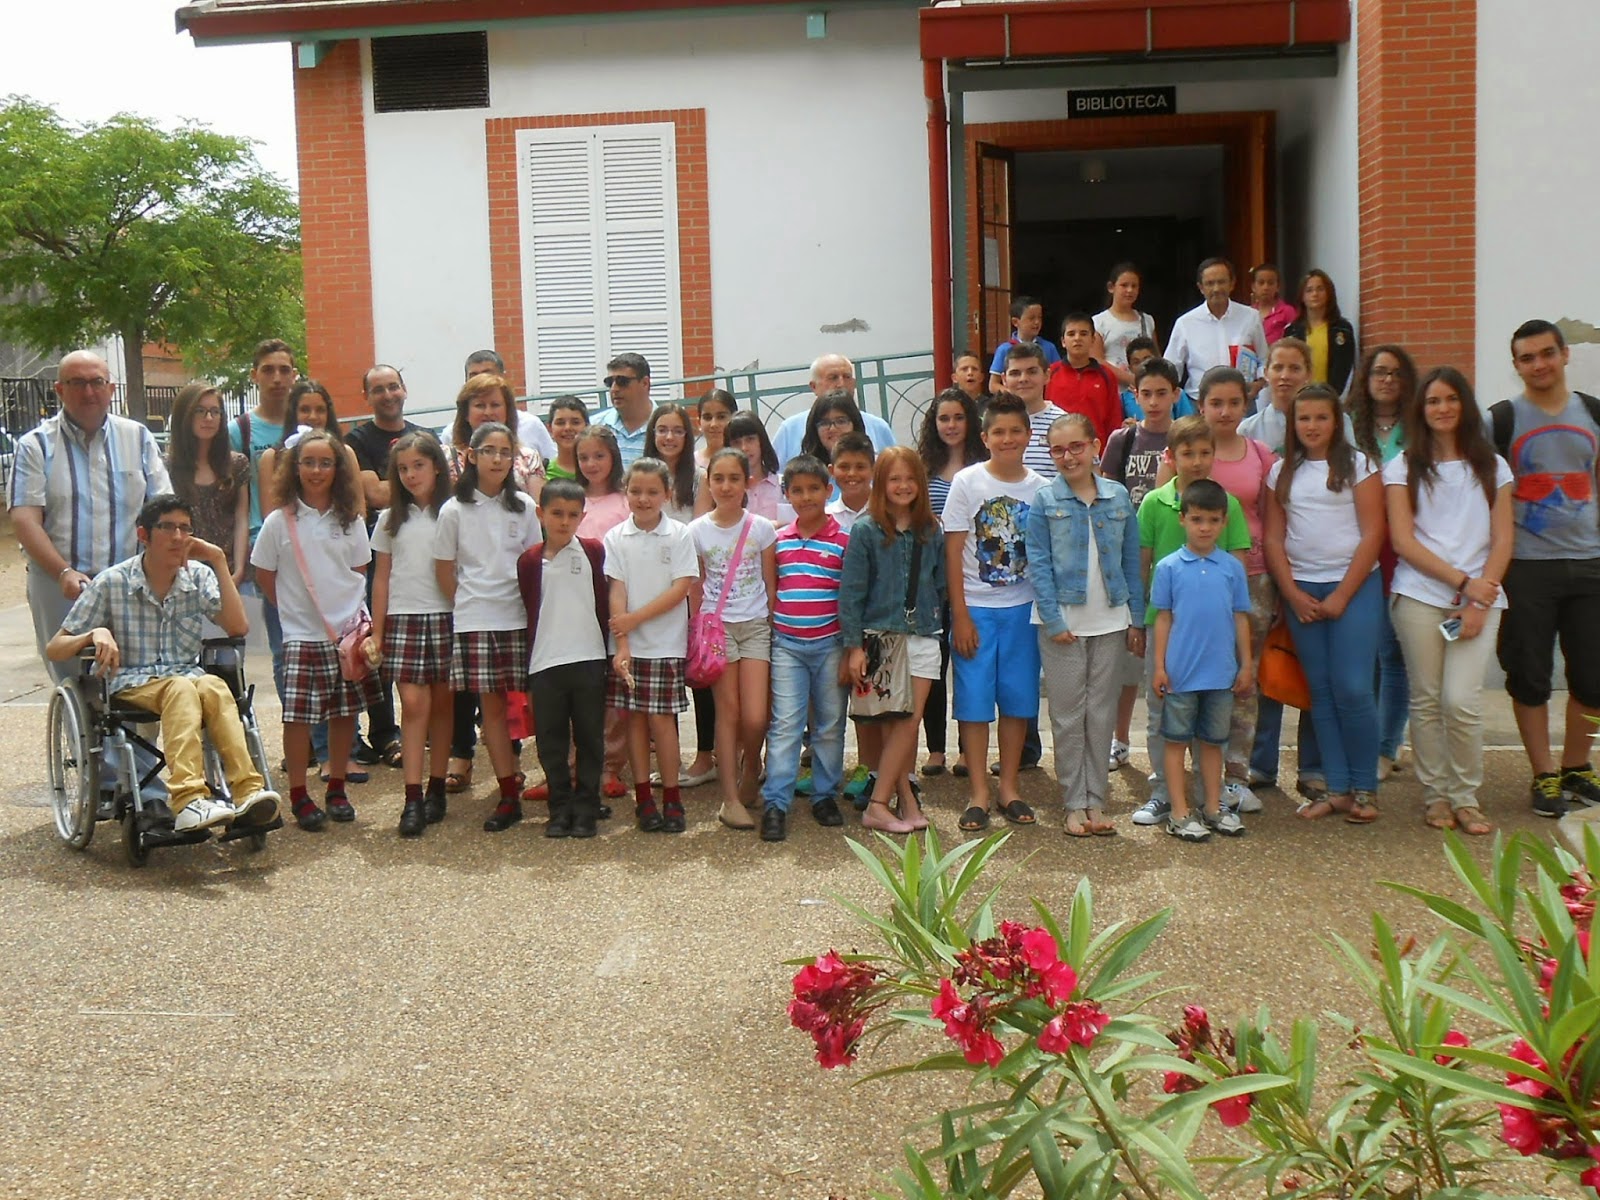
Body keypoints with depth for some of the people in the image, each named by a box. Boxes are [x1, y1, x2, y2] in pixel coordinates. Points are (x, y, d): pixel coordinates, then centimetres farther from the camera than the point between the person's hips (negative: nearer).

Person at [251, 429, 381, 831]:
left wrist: (356, 614, 2)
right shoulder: (280, 522, -3)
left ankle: (336, 789, 21)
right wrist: (292, 608, 3)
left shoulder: (350, 520, 4)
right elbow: (263, 575, 4)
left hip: (348, 630, 3)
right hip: (302, 635, -3)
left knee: (345, 712, 8)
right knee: (298, 715, -3)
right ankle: (298, 795, 8)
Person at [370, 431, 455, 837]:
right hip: (403, 618, 1)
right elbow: (381, 578, 12)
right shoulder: (391, 520, 10)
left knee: (442, 703, 4)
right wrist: (376, 632, 8)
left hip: (446, 617, -1)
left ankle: (436, 789, 15)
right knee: (413, 703, -7)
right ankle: (413, 799, -8)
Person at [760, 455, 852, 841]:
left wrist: (851, 652, -3)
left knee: (830, 724, 8)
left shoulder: (844, 540, -1)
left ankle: (825, 796, 21)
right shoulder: (778, 540, 7)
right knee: (784, 724, -3)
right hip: (786, 644, 1)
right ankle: (775, 803, -2)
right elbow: (770, 593, 12)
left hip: (830, 644, -1)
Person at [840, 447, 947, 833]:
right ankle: (906, 799, 3)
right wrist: (854, 647, -9)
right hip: (880, 637, -3)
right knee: (896, 724, -3)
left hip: (923, 638, 3)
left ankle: (893, 802, 6)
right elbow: (851, 592, -5)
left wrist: (944, 624, 9)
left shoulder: (931, 531, 8)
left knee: (908, 722, 0)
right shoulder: (865, 531, -3)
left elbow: (941, 585, 14)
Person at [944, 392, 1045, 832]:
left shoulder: (1039, 487, 3)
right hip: (976, 608, -2)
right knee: (974, 700, 0)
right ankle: (978, 794, 8)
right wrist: (960, 615, -9)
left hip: (1023, 608, 2)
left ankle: (1009, 788, 19)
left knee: (1018, 699, 7)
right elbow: (953, 553, -4)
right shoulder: (968, 482, -3)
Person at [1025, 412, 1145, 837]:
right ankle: (1075, 804, 11)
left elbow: (1131, 560, 8)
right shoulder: (1045, 500, -2)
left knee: (1102, 714, 7)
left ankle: (1096, 800, 16)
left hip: (1111, 620, 2)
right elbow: (1038, 564, -5)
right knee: (1068, 716, 4)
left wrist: (1136, 619, 4)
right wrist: (1054, 621, -12)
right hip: (1063, 622, -2)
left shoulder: (1119, 496, 5)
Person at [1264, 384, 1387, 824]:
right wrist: (1294, 595, -4)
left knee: (1353, 688, -10)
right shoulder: (1282, 472, 10)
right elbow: (1273, 539, 8)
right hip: (1300, 590, 3)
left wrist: (1341, 597, -9)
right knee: (1321, 691, 4)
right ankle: (1337, 788, 10)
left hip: (1353, 586, -3)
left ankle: (1364, 789, 4)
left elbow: (1372, 534, -4)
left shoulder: (1358, 465, 1)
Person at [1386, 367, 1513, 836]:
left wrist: (1480, 598, -6)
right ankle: (1435, 795, 13)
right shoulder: (1403, 467, 7)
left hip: (1480, 598, 0)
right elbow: (1403, 540, -1)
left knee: (1461, 701, -11)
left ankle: (1466, 797, 4)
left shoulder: (1491, 465, 13)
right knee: (1426, 700, 1)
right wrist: (1462, 581, -10)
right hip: (1420, 596, 0)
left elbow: (1502, 539, 7)